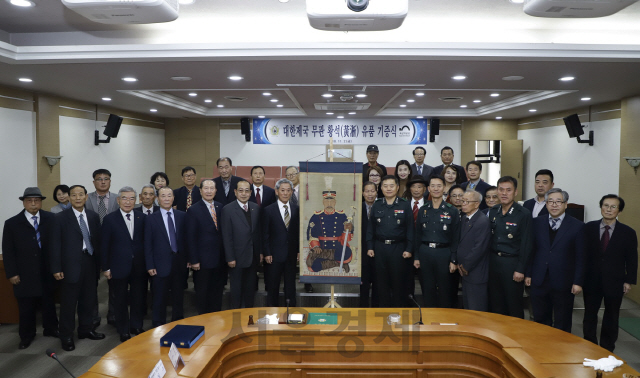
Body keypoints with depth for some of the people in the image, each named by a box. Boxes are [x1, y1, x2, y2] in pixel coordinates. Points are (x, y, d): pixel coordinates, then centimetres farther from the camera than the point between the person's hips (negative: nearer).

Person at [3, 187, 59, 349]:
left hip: (46, 271, 1)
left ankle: (50, 329, 34)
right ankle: (26, 336, 26)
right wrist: (11, 273, -7)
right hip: (24, 274, -1)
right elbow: (8, 251, -3)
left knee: (48, 302, 16)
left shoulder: (51, 219, -4)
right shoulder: (12, 223, -4)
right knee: (26, 307, 10)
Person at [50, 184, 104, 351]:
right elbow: (55, 244, -6)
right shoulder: (61, 217, -4)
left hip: (90, 263, 4)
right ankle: (66, 336, 18)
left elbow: (98, 241, 8)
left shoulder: (94, 217, 7)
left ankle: (86, 330, 30)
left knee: (88, 300, 13)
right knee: (68, 302, 4)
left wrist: (99, 263, 4)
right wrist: (56, 268, -9)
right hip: (71, 265, -4)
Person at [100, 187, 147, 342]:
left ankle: (136, 326, 31)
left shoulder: (142, 218, 1)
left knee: (139, 299, 12)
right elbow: (104, 245, -3)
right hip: (119, 267, -2)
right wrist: (106, 267, -5)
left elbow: (146, 241, 2)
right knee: (121, 300, 10)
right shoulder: (110, 219, -4)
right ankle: (124, 331, 26)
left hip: (139, 267, 2)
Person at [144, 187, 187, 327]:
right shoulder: (151, 219, -2)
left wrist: (188, 258, 2)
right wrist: (150, 266, -7)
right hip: (161, 264, -2)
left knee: (179, 297, 13)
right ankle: (158, 326, 22)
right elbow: (148, 244, -2)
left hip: (180, 263, 2)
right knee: (159, 298, 8)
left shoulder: (182, 216, 3)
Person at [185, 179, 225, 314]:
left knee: (218, 291, 14)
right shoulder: (193, 210, -7)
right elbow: (190, 237, -8)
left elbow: (223, 232, 8)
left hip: (220, 258, 4)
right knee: (202, 292, 9)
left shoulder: (220, 207, 6)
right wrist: (193, 260, -11)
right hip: (203, 260, -4)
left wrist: (226, 256, 5)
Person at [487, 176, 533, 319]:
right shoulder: (492, 212, 7)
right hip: (493, 261, 5)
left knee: (514, 304, 5)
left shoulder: (524, 214, -9)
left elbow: (526, 244, -10)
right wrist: (488, 262, 5)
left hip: (512, 263, -5)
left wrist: (520, 270, -12)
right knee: (495, 303, 13)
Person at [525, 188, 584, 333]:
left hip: (563, 283, -2)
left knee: (562, 324, 9)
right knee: (540, 320, 12)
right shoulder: (537, 223, 6)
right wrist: (528, 274, 5)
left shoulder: (577, 226, -3)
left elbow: (580, 257, -3)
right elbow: (531, 250, 7)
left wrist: (578, 282, -7)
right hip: (539, 281, 3)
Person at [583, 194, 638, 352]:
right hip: (592, 280, 1)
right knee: (589, 315, 11)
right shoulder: (589, 228, -1)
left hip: (614, 282, -1)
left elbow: (632, 259, -1)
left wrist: (629, 281, -5)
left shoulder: (628, 232, -3)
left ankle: (607, 350, 25)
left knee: (611, 318, 11)